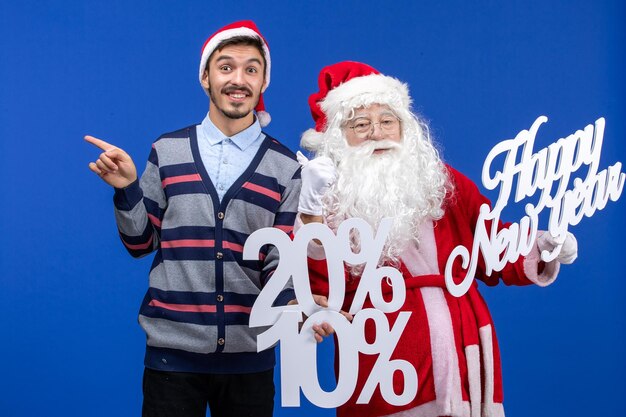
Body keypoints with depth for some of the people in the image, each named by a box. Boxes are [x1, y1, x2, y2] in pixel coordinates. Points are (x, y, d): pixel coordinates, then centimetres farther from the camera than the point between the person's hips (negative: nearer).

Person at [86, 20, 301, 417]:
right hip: (173, 349, 0)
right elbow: (141, 243, 8)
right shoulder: (167, 151, 3)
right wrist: (126, 190, -8)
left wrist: (298, 306, -21)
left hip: (249, 354, 0)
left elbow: (282, 262, -1)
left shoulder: (287, 167, 1)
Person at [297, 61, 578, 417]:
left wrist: (539, 250, -2)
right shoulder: (327, 202, 0)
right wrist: (315, 223, -19)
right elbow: (319, 299, -9)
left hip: (464, 362, 3)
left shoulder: (446, 183, 8)